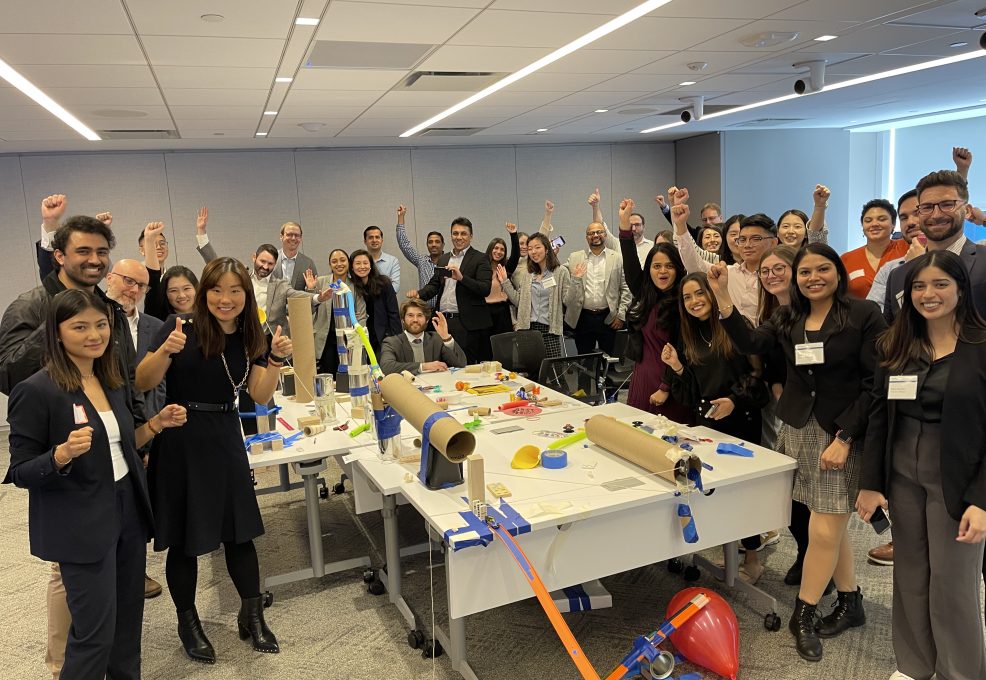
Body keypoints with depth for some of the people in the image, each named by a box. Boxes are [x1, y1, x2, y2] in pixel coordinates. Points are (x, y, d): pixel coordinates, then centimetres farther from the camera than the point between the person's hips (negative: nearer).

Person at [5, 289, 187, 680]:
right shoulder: (36, 391, -15)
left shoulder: (112, 381, 6)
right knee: (95, 631, 1)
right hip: (82, 526, -6)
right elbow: (20, 473, -12)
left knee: (128, 619, 16)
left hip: (128, 512, 7)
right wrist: (62, 454, -30)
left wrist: (156, 425, 1)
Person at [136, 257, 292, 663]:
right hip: (180, 442, -4)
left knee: (239, 531, 10)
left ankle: (252, 615, 29)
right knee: (183, 538, 7)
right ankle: (188, 622, 29)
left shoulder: (251, 338, 2)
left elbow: (261, 396, -1)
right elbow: (143, 383, -13)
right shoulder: (182, 327, -11)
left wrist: (277, 359, -16)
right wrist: (166, 350, -30)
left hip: (225, 439, 4)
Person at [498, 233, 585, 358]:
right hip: (527, 327, 3)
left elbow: (568, 301, -2)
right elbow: (518, 302, 12)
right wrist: (505, 282, 9)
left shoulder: (561, 272, 2)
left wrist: (575, 281, -14)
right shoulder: (525, 274, 12)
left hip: (549, 329, -2)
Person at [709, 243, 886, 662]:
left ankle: (802, 615, 16)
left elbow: (875, 385, -9)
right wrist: (722, 297, -15)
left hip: (842, 434, -4)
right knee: (832, 525, 13)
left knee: (825, 531, -3)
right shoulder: (788, 318, 9)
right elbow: (751, 344, -7)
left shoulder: (864, 315, -6)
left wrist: (845, 437, -14)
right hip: (797, 430, 4)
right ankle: (850, 604, 33)